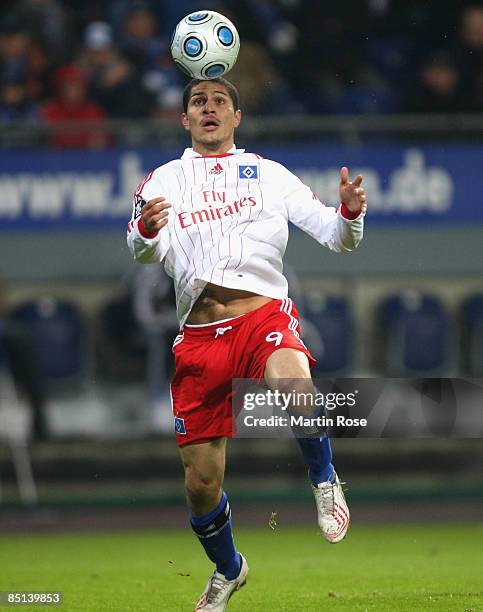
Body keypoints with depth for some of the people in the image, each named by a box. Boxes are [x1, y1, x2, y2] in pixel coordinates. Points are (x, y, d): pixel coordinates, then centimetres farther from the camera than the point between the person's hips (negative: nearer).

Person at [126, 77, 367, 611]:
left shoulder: (268, 174, 13)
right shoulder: (163, 180, 13)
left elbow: (335, 237, 10)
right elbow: (144, 252, -4)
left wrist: (350, 213, -14)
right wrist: (145, 232, -29)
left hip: (265, 315, -2)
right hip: (198, 339, 2)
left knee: (290, 383, -38)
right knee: (201, 484, 0)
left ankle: (323, 477, -8)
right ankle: (227, 569, 30)